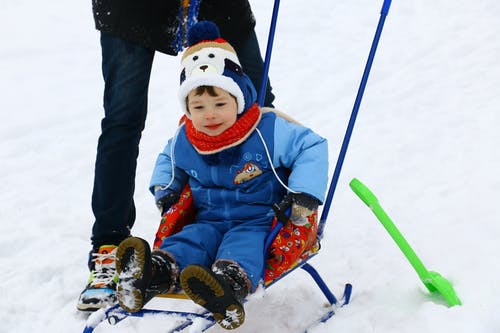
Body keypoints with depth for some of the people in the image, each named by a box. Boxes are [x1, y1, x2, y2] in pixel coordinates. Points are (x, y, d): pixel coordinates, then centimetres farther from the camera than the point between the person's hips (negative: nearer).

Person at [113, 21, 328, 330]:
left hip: (259, 222, -4)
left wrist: (304, 194, -15)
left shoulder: (269, 131, -12)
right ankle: (155, 273, -57)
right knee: (190, 238, -28)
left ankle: (231, 285, -68)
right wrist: (164, 188, 11)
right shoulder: (183, 142, 3)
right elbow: (168, 159, 28)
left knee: (243, 245, -37)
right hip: (211, 220, 4)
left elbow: (313, 146, -7)